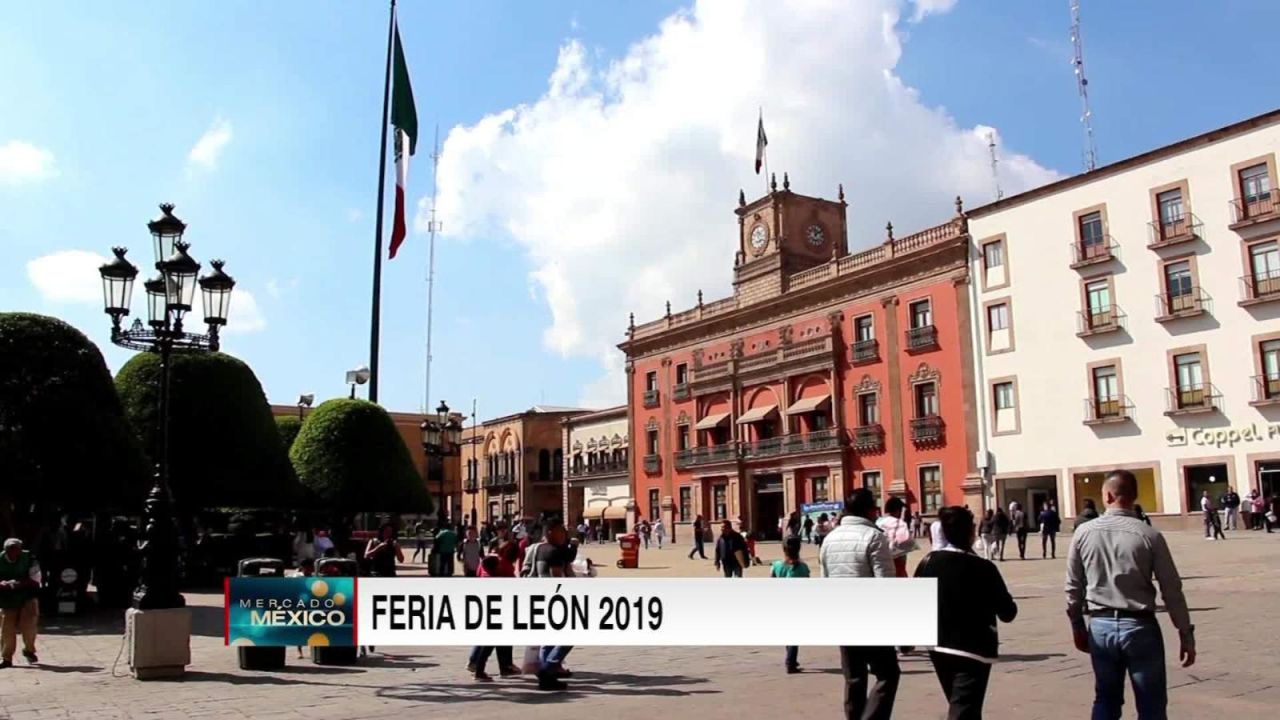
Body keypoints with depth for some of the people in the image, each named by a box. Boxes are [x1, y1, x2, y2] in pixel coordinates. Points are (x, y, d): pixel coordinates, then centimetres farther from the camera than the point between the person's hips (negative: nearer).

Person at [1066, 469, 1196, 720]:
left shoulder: (1083, 533, -3)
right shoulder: (1149, 535, -9)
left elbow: (1073, 587, 3)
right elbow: (1172, 590, -6)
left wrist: (1077, 627, 16)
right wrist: (1186, 635, 3)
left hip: (1101, 626, 2)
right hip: (1139, 627, -2)